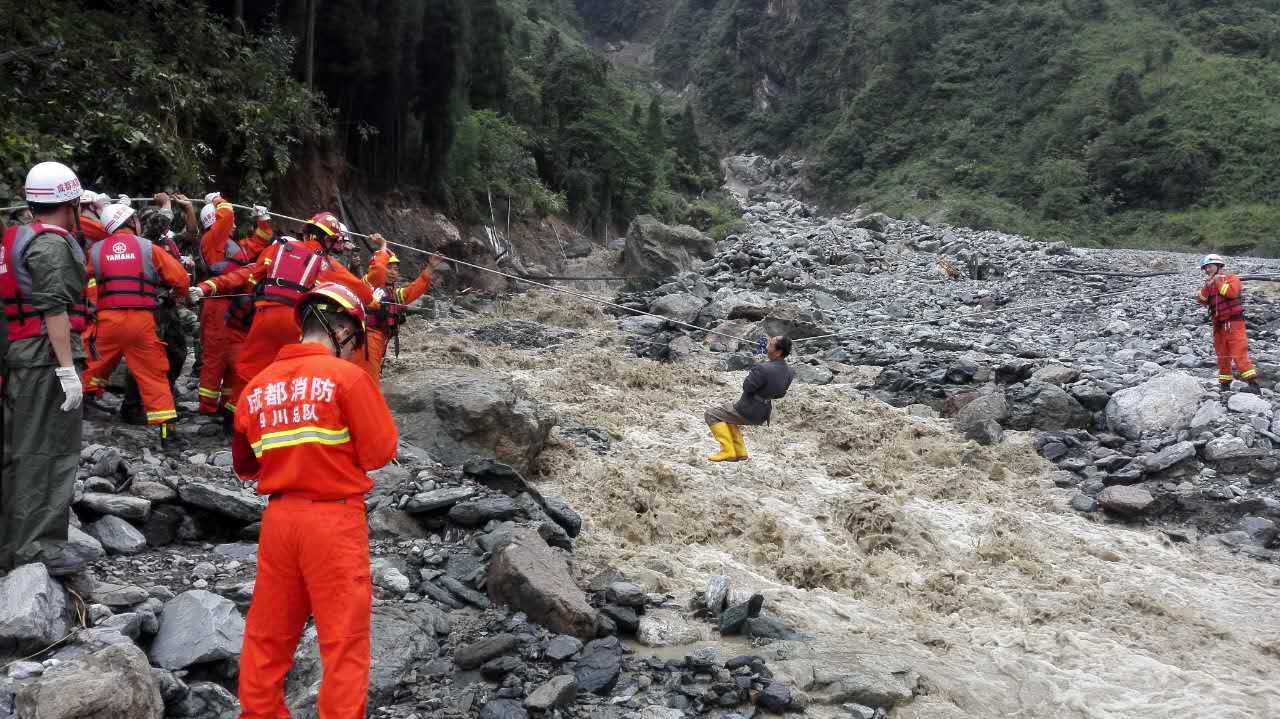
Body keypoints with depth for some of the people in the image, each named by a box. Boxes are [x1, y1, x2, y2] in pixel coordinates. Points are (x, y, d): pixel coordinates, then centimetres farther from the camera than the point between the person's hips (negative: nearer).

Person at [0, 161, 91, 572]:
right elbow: (53, 307, -21)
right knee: (47, 452, -6)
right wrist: (67, 368, -24)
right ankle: (36, 549, -4)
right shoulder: (52, 244, -12)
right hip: (47, 354, -10)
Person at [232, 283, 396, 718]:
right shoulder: (346, 376, -9)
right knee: (344, 638, 3)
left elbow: (244, 466, 15)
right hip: (334, 519, -5)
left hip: (278, 516, 5)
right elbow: (380, 453, -8)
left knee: (268, 632, 17)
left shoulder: (257, 386, 7)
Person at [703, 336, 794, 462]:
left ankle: (727, 451, 0)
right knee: (728, 416, 31)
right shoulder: (789, 373, -5)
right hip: (763, 415, 8)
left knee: (711, 414, 5)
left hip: (748, 413, -8)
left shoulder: (763, 369, -31)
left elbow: (747, 387, -18)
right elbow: (780, 394, 9)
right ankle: (739, 452, 26)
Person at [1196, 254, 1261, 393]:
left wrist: (1218, 281, -10)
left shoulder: (1231, 278, 1)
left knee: (1239, 354, -16)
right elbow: (1201, 300, 1)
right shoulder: (1209, 284, 16)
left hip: (1234, 323, -6)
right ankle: (1225, 384, 19)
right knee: (1222, 356, 10)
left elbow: (1232, 292, -19)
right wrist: (1207, 286, -14)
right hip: (1219, 325, 6)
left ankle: (1253, 385, -18)